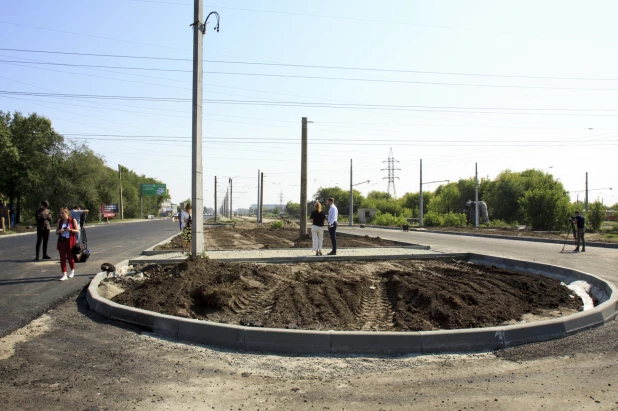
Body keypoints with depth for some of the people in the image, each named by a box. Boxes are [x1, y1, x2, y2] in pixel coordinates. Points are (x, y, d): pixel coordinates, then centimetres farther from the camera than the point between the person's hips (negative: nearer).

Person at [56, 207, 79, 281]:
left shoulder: (73, 220, -2)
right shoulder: (59, 221, 7)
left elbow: (77, 231, -2)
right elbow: (56, 232, 10)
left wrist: (70, 230, -20)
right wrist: (59, 231, -13)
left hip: (70, 241, -3)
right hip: (62, 241, 3)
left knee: (70, 257, 6)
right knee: (62, 258, -2)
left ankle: (72, 271, 31)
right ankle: (64, 275, 1)